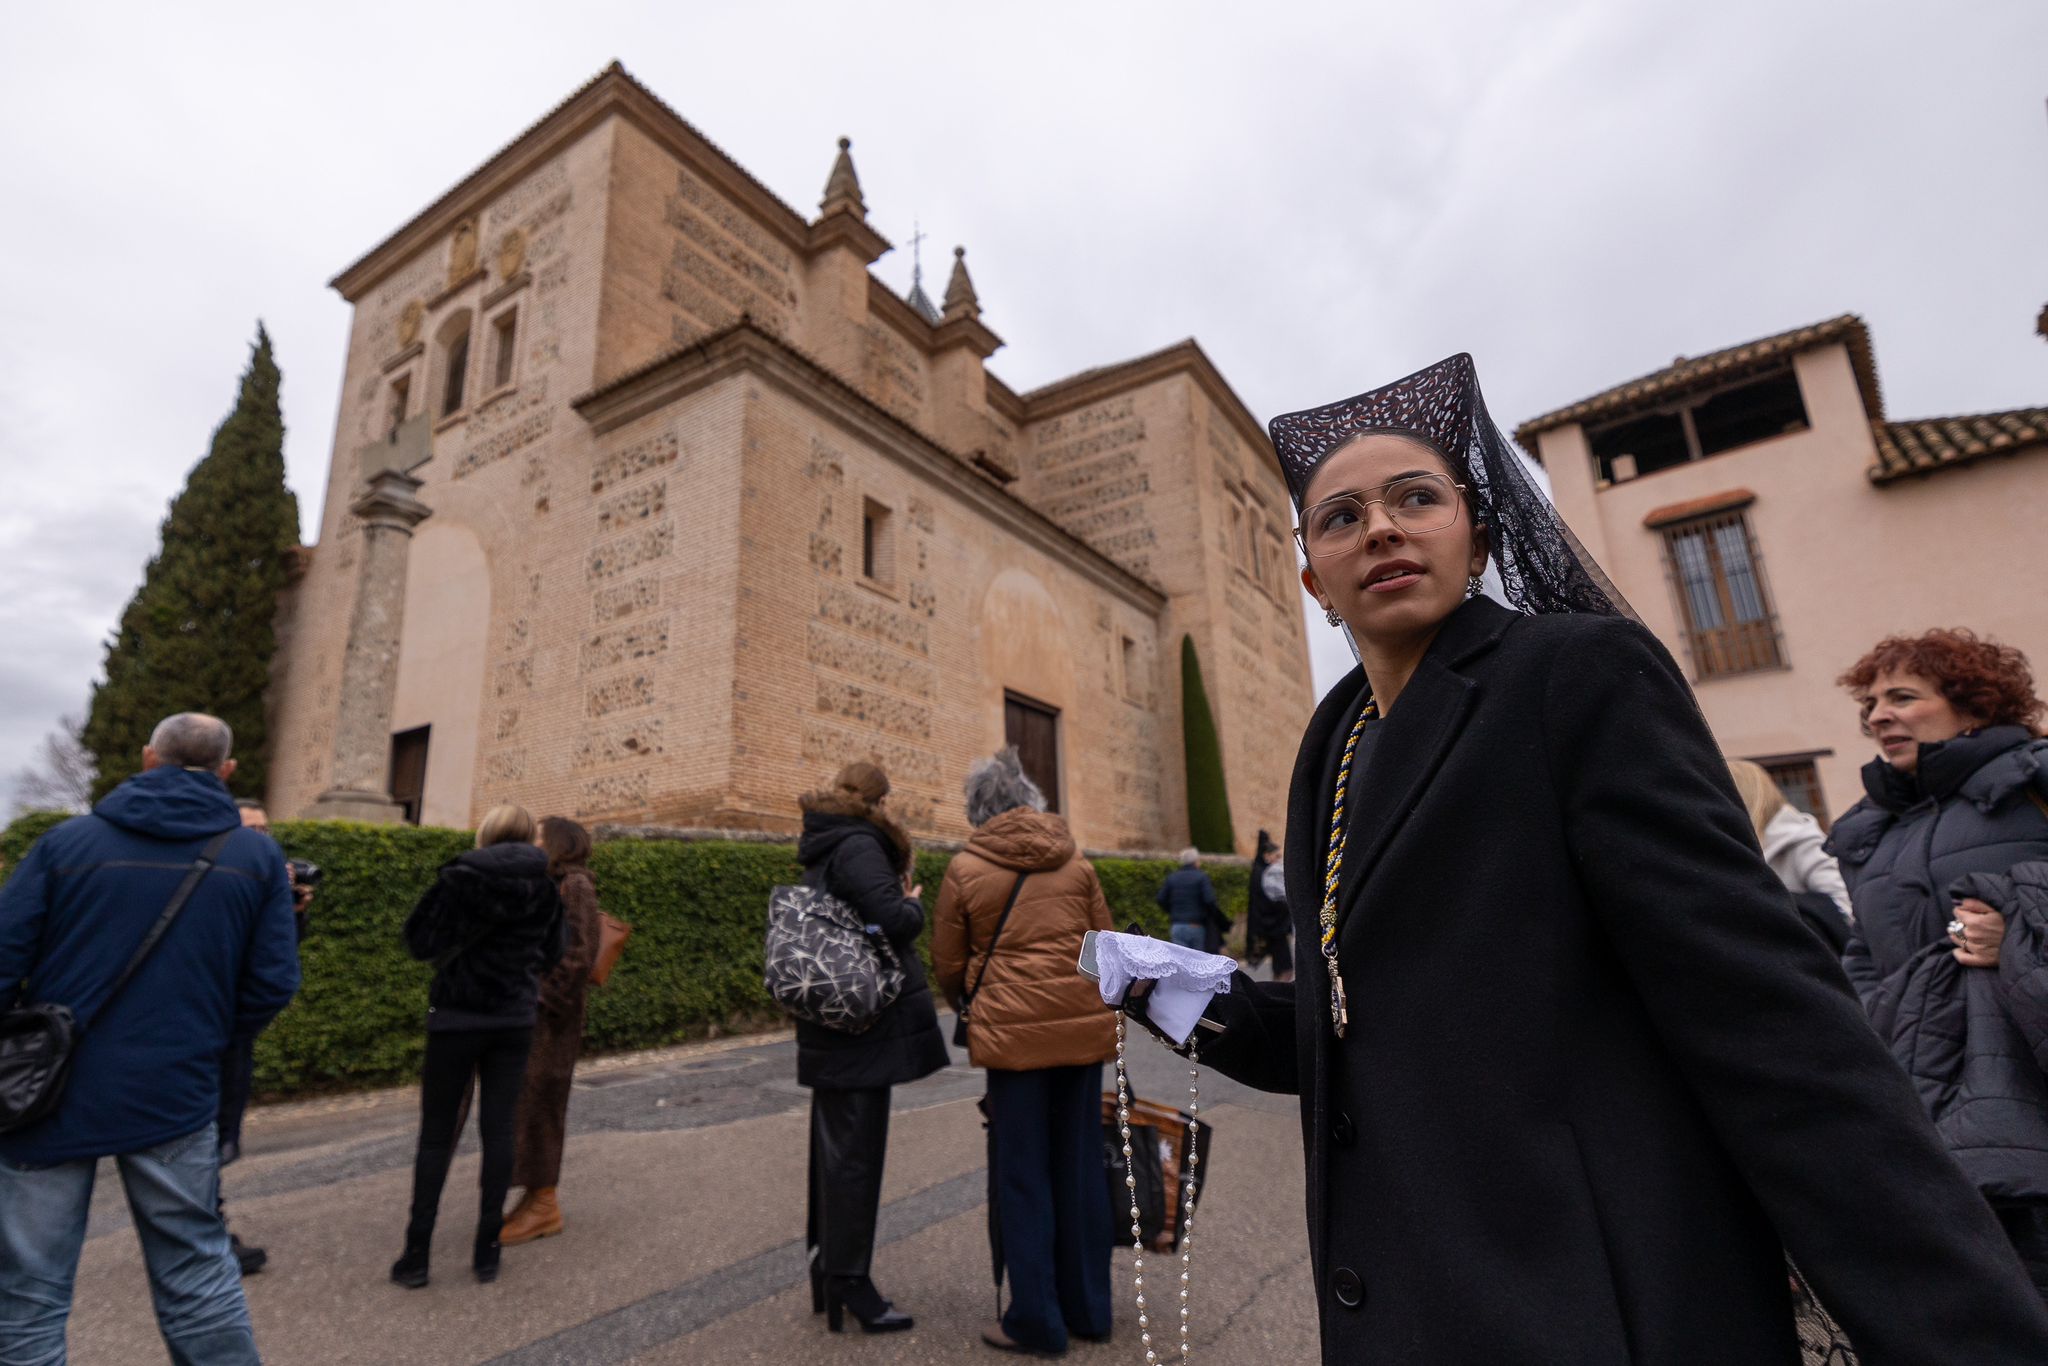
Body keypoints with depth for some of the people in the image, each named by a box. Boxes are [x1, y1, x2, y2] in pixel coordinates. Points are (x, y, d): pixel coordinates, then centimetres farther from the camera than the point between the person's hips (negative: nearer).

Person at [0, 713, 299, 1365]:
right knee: (199, 1281, 12)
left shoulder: (68, 840, -3)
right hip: (174, 1098, 0)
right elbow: (274, 983, -4)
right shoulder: (257, 856, -2)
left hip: (52, 1094, 0)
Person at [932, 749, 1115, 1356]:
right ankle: (1088, 1310, 29)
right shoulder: (1075, 861, 7)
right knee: (1079, 1166, 16)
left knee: (1022, 1174, 10)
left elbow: (948, 964, 5)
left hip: (1015, 1031, -4)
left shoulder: (965, 869, -2)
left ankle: (1037, 1320, 20)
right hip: (1084, 1026, 4)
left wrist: (969, 1009, 24)